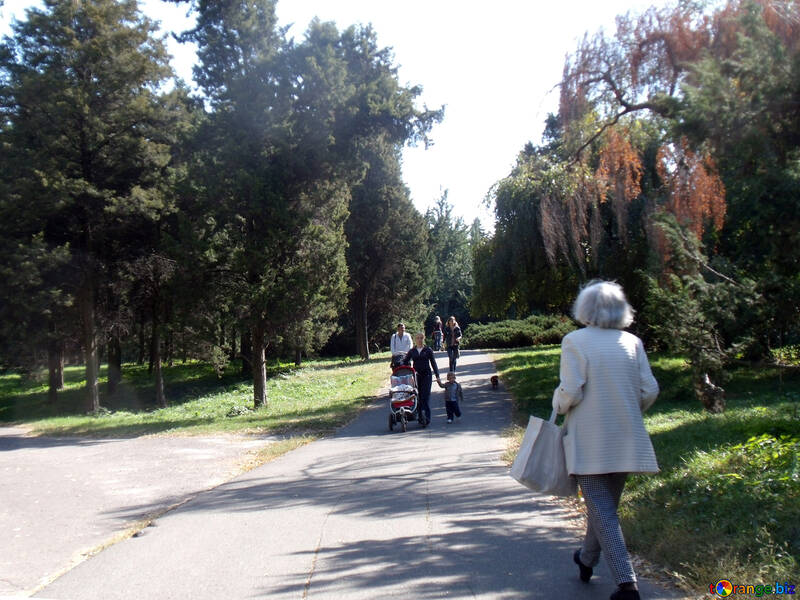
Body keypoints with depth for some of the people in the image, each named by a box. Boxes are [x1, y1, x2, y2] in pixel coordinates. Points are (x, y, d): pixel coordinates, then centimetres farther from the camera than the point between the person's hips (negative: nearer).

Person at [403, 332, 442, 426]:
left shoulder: (428, 350, 5)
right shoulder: (412, 351, 11)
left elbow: (433, 363, 5)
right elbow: (405, 362, 10)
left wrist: (437, 376, 1)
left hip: (426, 375, -2)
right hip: (416, 376, 3)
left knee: (425, 396, -12)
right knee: (418, 397, 3)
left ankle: (426, 418, -17)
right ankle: (421, 418, 11)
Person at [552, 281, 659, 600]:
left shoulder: (575, 341, -11)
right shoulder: (632, 342, 1)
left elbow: (570, 393, -16)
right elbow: (649, 391, 0)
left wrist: (558, 405, 5)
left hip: (589, 441, -5)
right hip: (626, 441, 5)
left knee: (602, 511, 1)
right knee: (606, 504, 20)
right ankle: (587, 559, 40)